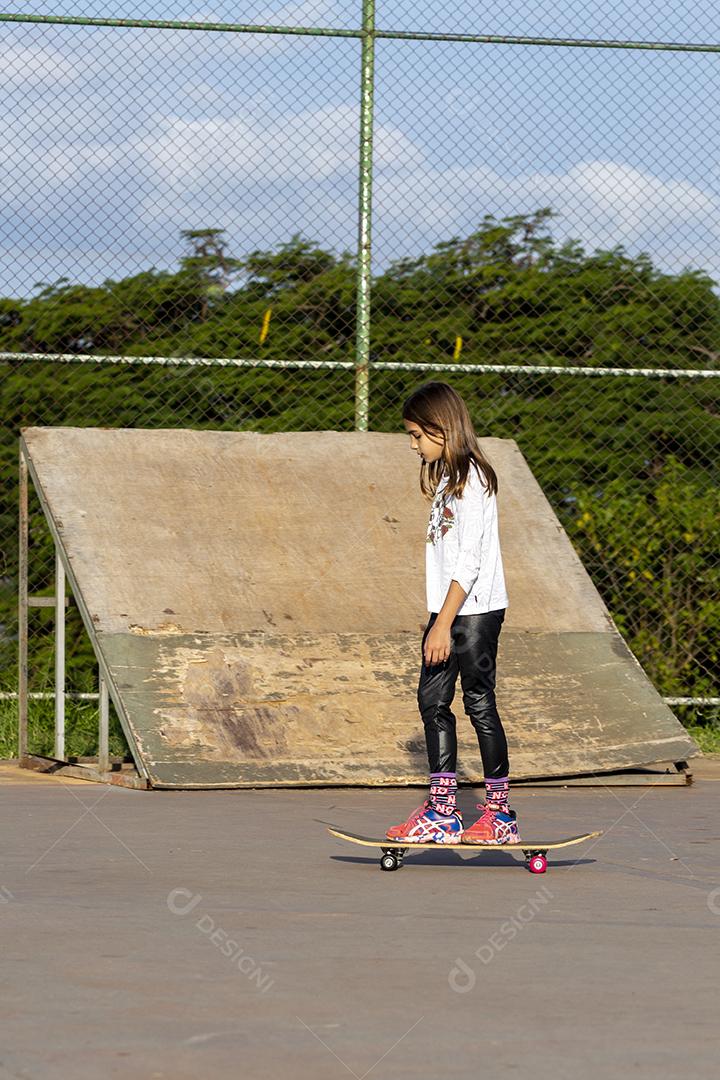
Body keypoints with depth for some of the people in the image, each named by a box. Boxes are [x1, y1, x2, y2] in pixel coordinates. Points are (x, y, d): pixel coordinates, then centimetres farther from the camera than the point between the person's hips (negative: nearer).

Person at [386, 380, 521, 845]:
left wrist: (443, 624, -22)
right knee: (432, 700, 8)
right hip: (449, 611, 10)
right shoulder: (447, 477, 14)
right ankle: (442, 811, 11)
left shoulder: (472, 479, -15)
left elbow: (469, 561, -20)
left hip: (475, 611, -10)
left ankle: (500, 813, 5)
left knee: (479, 703, -3)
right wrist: (439, 622, 14)